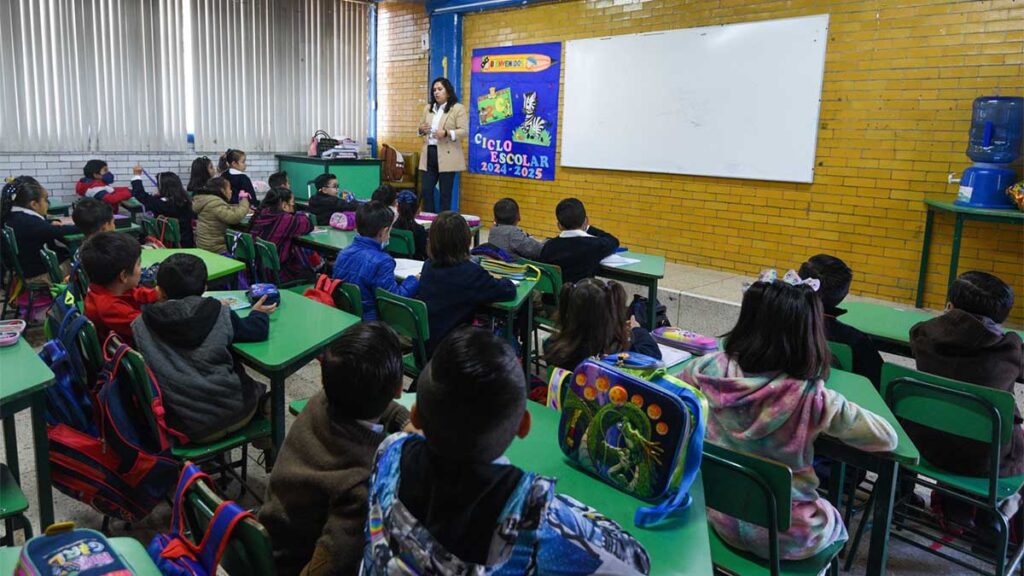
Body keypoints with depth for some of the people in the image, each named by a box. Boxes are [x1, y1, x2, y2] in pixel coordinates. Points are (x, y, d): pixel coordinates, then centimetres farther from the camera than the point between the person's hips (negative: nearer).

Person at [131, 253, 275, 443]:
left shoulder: (141, 325, -7)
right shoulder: (221, 314, -10)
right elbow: (258, 330, 2)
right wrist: (258, 313, 24)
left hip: (181, 427, 1)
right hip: (232, 416, -1)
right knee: (258, 390, 32)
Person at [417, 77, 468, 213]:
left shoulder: (458, 108, -2)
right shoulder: (428, 108, 16)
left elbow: (464, 131, -10)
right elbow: (420, 126, 21)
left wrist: (446, 133, -24)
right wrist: (422, 129, -3)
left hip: (446, 156, -5)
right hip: (428, 154, 5)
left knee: (445, 194, 1)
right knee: (426, 190, 2)